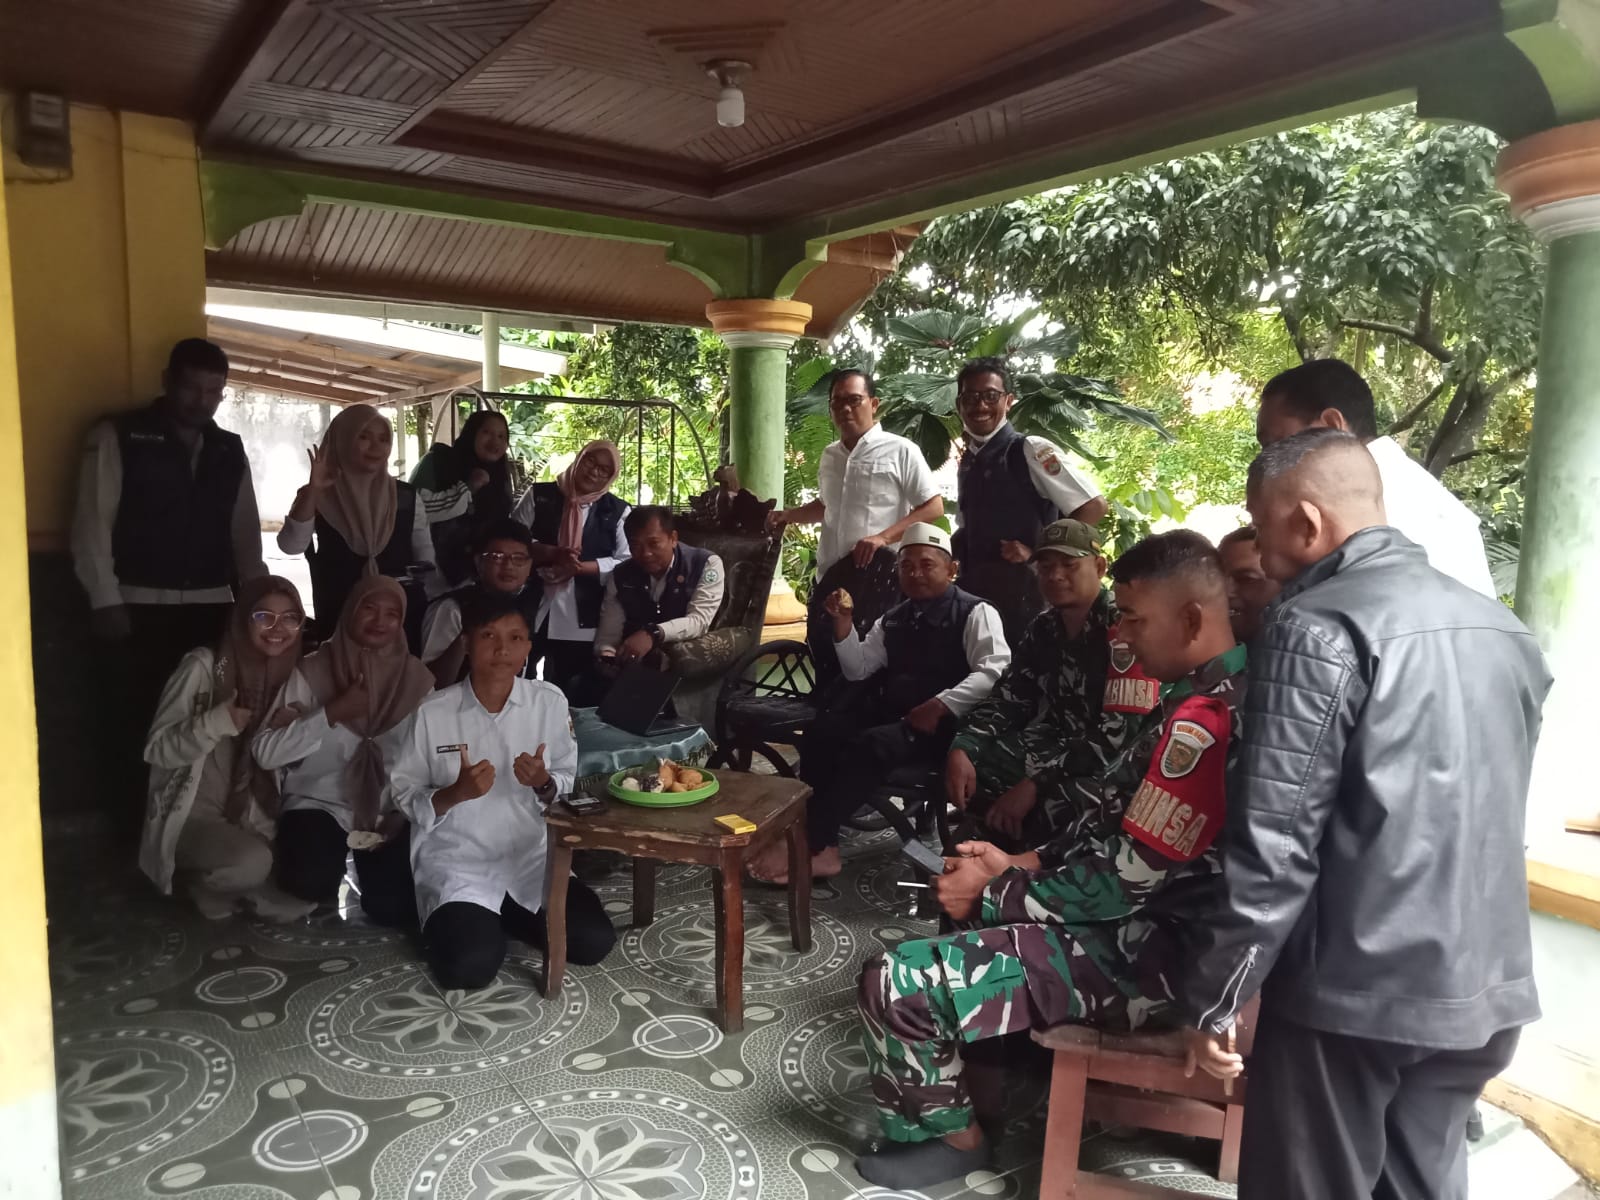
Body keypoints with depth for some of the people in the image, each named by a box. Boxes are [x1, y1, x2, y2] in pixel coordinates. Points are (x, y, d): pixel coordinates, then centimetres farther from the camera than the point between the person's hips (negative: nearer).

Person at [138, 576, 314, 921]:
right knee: (252, 863, -34)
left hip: (252, 818, 5)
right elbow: (156, 749, -15)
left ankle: (227, 886, 13)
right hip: (192, 814, -5)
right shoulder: (204, 666, -13)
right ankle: (199, 879, 0)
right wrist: (216, 722, -30)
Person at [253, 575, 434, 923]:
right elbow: (266, 752, -11)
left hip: (389, 809, 1)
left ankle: (367, 866, 16)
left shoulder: (417, 678, 2)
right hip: (320, 803, -1)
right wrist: (332, 713, -20)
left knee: (395, 905, -19)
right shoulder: (310, 672, -4)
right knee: (312, 882, -29)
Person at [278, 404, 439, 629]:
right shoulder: (319, 497, -2)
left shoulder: (407, 497, 2)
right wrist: (312, 490, -24)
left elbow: (427, 563, 5)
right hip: (338, 616, -1)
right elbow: (291, 546, -18)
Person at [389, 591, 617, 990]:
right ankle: (453, 921, 12)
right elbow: (405, 796, -3)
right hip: (457, 861, -2)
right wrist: (456, 793, -22)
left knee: (595, 941, -13)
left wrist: (544, 784, -21)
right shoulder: (433, 713, -10)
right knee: (471, 966, -25)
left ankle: (508, 915, 15)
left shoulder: (549, 701, -5)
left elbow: (567, 782, 3)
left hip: (531, 855, 3)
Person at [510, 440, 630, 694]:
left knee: (568, 692, 9)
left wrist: (579, 567, -16)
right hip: (532, 610, 1)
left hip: (582, 620, 0)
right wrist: (552, 553, -16)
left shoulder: (617, 511, 4)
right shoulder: (539, 495, 6)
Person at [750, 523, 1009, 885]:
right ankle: (818, 844, -22)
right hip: (889, 712, 7)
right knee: (821, 732, -17)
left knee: (868, 746, -31)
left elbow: (994, 672, -15)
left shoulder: (975, 613, -1)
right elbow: (858, 670, 21)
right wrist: (843, 623, 5)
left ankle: (811, 846, -23)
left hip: (942, 725, -7)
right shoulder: (894, 619, 20)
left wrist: (940, 706, -24)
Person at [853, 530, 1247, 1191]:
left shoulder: (1203, 719, -26)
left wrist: (992, 894, -11)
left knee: (895, 981, -15)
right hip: (1158, 919, 11)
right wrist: (1022, 863, 4)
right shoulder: (1227, 692, 8)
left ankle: (951, 1136, 11)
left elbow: (1121, 884, -24)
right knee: (967, 885, 28)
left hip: (1147, 956, -11)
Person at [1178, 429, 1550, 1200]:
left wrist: (1214, 999, -10)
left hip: (1356, 991, -7)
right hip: (1488, 990, 8)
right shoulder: (1504, 629, 9)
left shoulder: (1318, 628, -16)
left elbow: (1273, 846, -19)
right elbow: (1489, 817, 17)